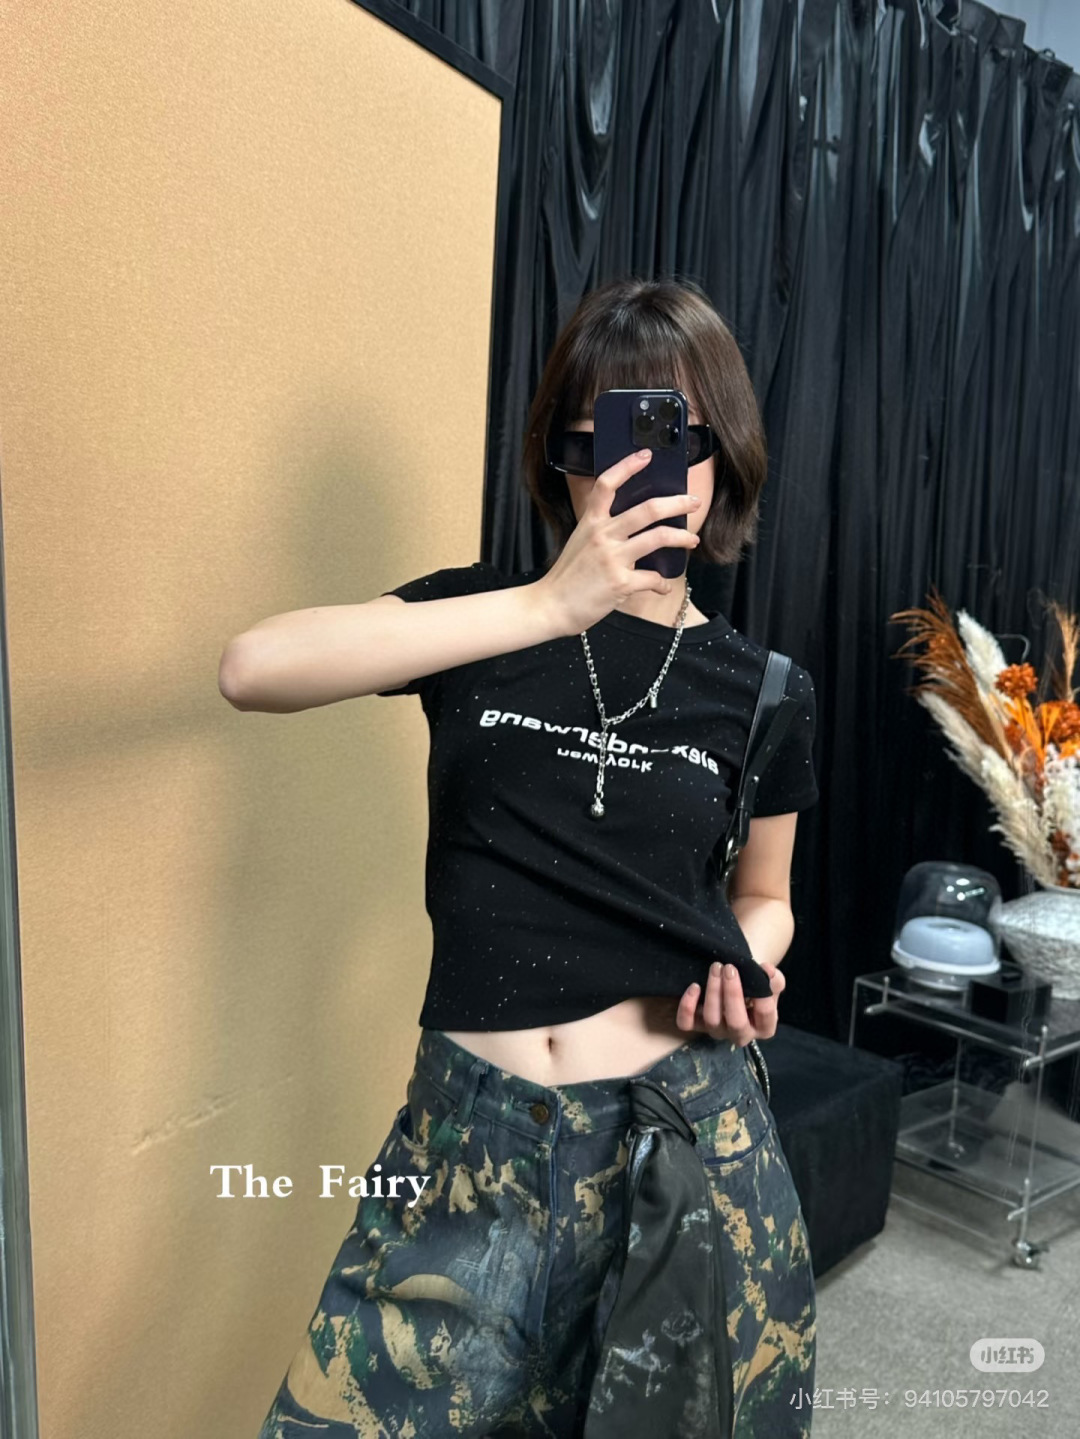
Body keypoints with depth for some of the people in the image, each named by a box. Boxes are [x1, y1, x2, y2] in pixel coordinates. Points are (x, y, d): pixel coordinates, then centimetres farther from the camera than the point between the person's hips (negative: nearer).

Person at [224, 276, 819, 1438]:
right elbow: (253, 670, -21)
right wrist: (552, 606, -25)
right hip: (474, 1128, -1)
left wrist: (749, 964, -8)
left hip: (684, 1127, 2)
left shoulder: (760, 689, 2)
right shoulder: (482, 615, -3)